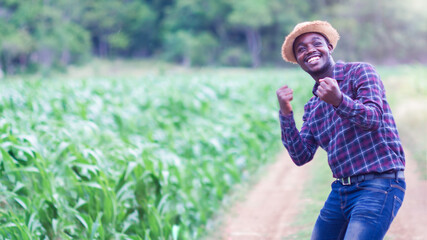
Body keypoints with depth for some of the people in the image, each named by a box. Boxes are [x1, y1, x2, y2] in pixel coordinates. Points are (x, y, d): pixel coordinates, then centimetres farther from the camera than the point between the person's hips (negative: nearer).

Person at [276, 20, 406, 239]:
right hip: (341, 189, 7)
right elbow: (301, 156, 5)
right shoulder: (311, 106, 15)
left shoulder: (360, 72, -3)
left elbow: (374, 118, -18)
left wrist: (339, 100, -35)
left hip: (378, 185, -7)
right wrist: (285, 114, -8)